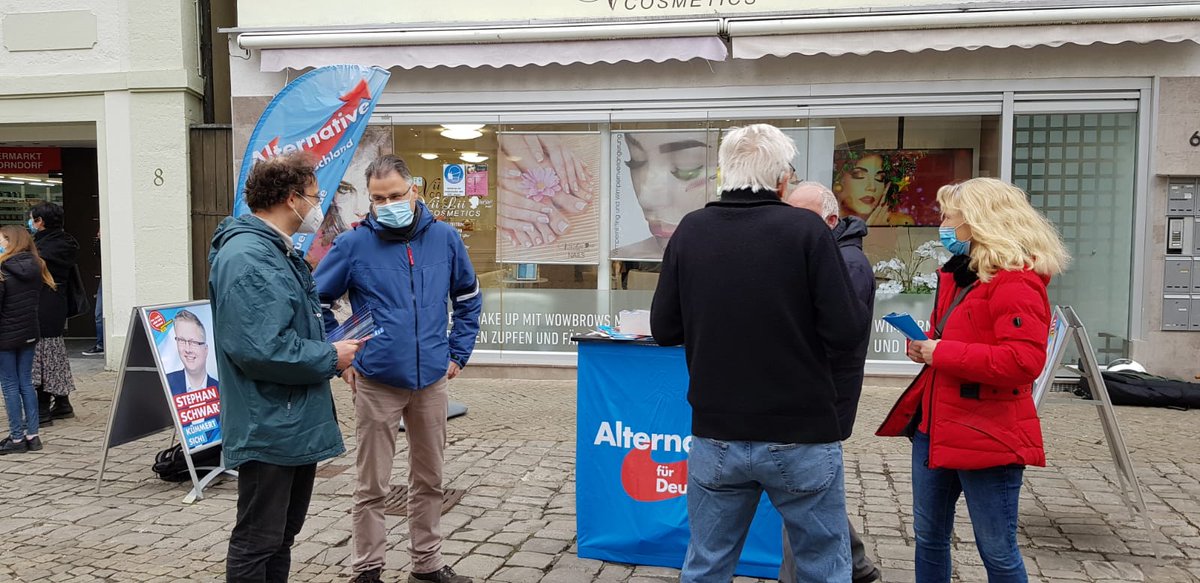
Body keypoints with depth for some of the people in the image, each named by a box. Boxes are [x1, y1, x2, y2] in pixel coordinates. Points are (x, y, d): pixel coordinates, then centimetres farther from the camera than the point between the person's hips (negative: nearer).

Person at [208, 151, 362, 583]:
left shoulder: (280, 252, 13)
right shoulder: (247, 257, -21)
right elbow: (262, 349, -29)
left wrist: (336, 345, 6)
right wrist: (331, 358, -16)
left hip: (298, 425, 11)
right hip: (270, 430, -10)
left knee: (283, 534, 21)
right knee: (257, 543, 3)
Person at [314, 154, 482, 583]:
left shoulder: (445, 238, 1)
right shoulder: (354, 244, -7)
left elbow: (468, 298, 14)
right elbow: (315, 301, 3)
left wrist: (458, 353, 8)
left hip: (432, 381, 3)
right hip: (376, 383, -3)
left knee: (429, 480, 15)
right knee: (371, 486, 6)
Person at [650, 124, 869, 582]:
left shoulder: (690, 231, -2)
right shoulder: (806, 230, -11)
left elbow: (664, 330, 2)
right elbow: (846, 332, -13)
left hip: (715, 437, 3)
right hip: (801, 439, -3)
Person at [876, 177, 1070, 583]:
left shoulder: (1016, 283, -16)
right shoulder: (958, 275, 13)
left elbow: (1024, 360, -28)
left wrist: (943, 353, -22)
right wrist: (926, 345, 5)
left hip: (987, 438, -9)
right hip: (934, 428, 9)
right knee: (928, 537, 17)